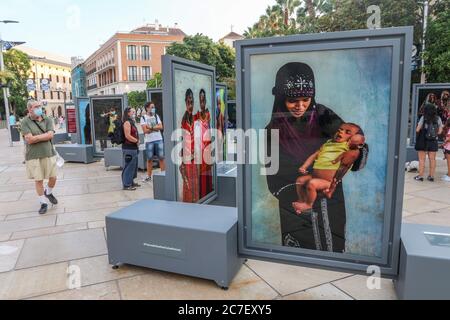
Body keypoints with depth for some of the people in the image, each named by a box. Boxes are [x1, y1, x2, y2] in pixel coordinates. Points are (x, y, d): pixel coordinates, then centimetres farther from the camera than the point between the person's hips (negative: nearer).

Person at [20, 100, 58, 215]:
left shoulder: (47, 120, 3)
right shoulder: (25, 122, -5)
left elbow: (50, 135, -10)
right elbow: (29, 139, -14)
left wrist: (35, 137, -13)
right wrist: (44, 136, -9)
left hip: (49, 154, 2)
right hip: (34, 156, -2)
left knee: (53, 177, 7)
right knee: (38, 180, 5)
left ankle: (48, 193, 39)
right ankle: (43, 203, 20)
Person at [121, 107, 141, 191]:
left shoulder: (132, 122, 18)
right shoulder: (127, 122, -12)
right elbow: (127, 136, -19)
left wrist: (137, 141, 7)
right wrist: (137, 141, -9)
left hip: (134, 147, 10)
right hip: (129, 148, -10)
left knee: (134, 166, 16)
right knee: (129, 166, -5)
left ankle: (131, 182, 27)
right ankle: (126, 185, 1)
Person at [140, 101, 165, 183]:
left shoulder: (156, 116, 12)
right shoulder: (143, 117, 2)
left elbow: (161, 127, -1)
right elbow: (145, 130, -9)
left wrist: (151, 128, -10)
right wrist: (156, 128, -6)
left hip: (159, 139, 2)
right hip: (149, 140, -2)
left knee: (161, 157, 0)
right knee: (149, 159, 5)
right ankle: (148, 176, 13)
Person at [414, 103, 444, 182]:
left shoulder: (423, 118, -9)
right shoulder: (438, 119, 1)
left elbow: (417, 130, -12)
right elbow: (440, 131, 1)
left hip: (423, 141, -3)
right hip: (433, 142, 3)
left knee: (422, 159, 3)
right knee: (432, 159, 11)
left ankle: (420, 176, 4)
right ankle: (431, 176, 15)